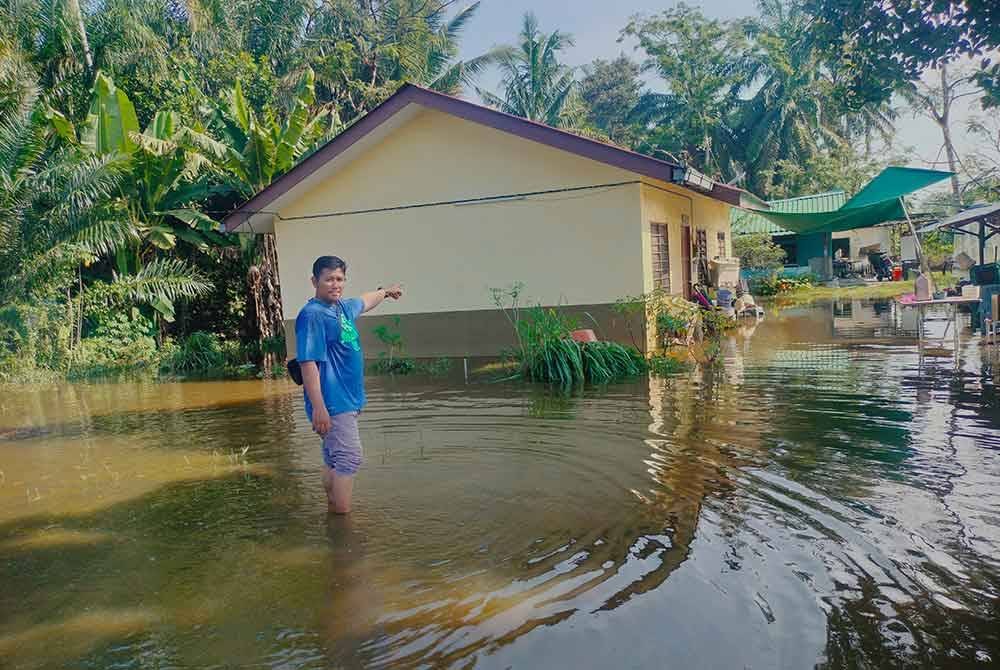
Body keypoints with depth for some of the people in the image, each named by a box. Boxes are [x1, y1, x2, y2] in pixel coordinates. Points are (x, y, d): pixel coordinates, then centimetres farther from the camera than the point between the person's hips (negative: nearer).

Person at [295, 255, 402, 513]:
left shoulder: (344, 307, 12)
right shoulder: (312, 315, -15)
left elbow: (365, 301, 36)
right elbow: (308, 364, -21)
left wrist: (385, 291, 54)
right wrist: (318, 408, -26)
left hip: (348, 401, 9)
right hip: (332, 404, -9)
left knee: (334, 462, 13)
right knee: (348, 460, -11)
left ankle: (334, 511, 21)